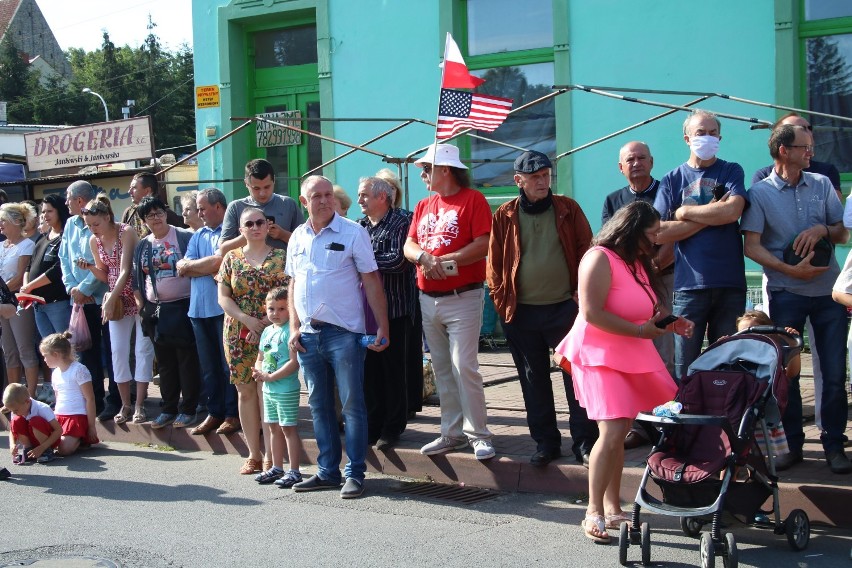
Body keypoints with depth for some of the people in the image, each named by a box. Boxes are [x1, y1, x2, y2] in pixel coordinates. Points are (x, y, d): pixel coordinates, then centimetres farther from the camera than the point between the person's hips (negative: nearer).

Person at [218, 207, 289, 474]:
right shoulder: (232, 258, 9)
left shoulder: (280, 257, 3)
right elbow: (223, 297, 4)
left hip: (271, 333, -3)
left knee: (267, 392, -8)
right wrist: (247, 319, -10)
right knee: (245, 392, 7)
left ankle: (270, 455, -3)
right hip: (239, 335, 3)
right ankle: (254, 454, 16)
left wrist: (267, 321, -14)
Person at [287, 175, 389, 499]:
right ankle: (328, 471, 21)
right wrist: (294, 327, 6)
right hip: (308, 334, 5)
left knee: (352, 405, -1)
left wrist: (382, 327, -10)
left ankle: (355, 473, 6)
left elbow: (371, 282, -6)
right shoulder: (297, 237, 11)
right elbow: (293, 285, 16)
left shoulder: (352, 233, -4)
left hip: (343, 332, -5)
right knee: (319, 406, 11)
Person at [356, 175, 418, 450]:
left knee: (394, 371, 4)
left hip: (394, 309, -6)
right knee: (369, 370, 9)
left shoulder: (401, 223, -7)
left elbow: (397, 261, -20)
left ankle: (393, 428, 13)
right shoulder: (360, 226, 13)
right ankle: (373, 425, 20)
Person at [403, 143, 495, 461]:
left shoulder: (472, 199, -5)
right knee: (442, 369, 9)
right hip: (428, 300, 7)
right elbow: (409, 245, 9)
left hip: (462, 297, -7)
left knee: (464, 366, -11)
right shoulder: (423, 206, 16)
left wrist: (447, 260, -20)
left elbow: (484, 244, -14)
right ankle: (452, 433, 17)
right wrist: (423, 256, -13)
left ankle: (479, 435, -2)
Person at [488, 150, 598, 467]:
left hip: (565, 307, -1)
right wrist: (501, 300, -2)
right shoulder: (505, 216, 4)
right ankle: (546, 443, 19)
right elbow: (494, 263, 6)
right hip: (521, 313, 1)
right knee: (534, 380, 9)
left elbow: (586, 250, 4)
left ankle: (585, 441, 11)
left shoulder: (567, 209, 3)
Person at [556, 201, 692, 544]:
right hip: (600, 357, -9)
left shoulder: (638, 262, 16)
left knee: (620, 432, 8)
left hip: (633, 357, 9)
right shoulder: (600, 259, -13)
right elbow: (592, 314, -21)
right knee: (613, 431, -16)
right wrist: (640, 330, -17)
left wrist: (669, 324, 6)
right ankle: (594, 513, -8)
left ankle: (612, 508, 16)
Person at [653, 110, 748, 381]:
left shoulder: (731, 172, 9)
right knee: (685, 368, 1)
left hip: (730, 284, 1)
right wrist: (711, 216, -6)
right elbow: (660, 234, -5)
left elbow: (732, 211, -12)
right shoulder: (672, 180, 8)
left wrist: (684, 212, -3)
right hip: (689, 285, 0)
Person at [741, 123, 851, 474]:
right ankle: (793, 444, 15)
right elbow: (752, 247, -8)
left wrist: (823, 229, -10)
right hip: (786, 294, -2)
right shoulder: (760, 193, -1)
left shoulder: (822, 185, 9)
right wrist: (790, 269, -18)